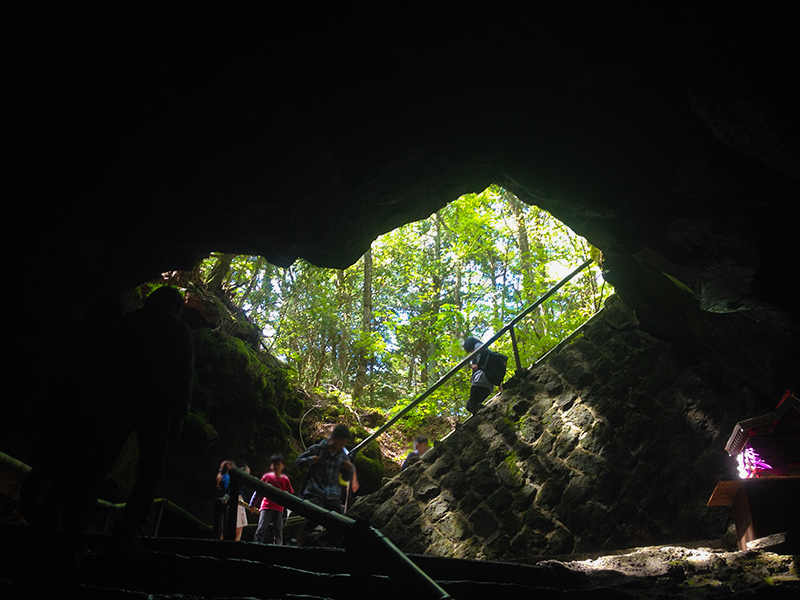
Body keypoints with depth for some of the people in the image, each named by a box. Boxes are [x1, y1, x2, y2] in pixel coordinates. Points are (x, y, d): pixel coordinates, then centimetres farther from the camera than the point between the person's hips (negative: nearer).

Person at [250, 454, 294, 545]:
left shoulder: (285, 479, 6)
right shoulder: (267, 476, 5)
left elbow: (290, 494, 10)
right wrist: (252, 504, 12)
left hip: (278, 509, 1)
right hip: (266, 507, -1)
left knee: (278, 530, 1)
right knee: (262, 528, -11)